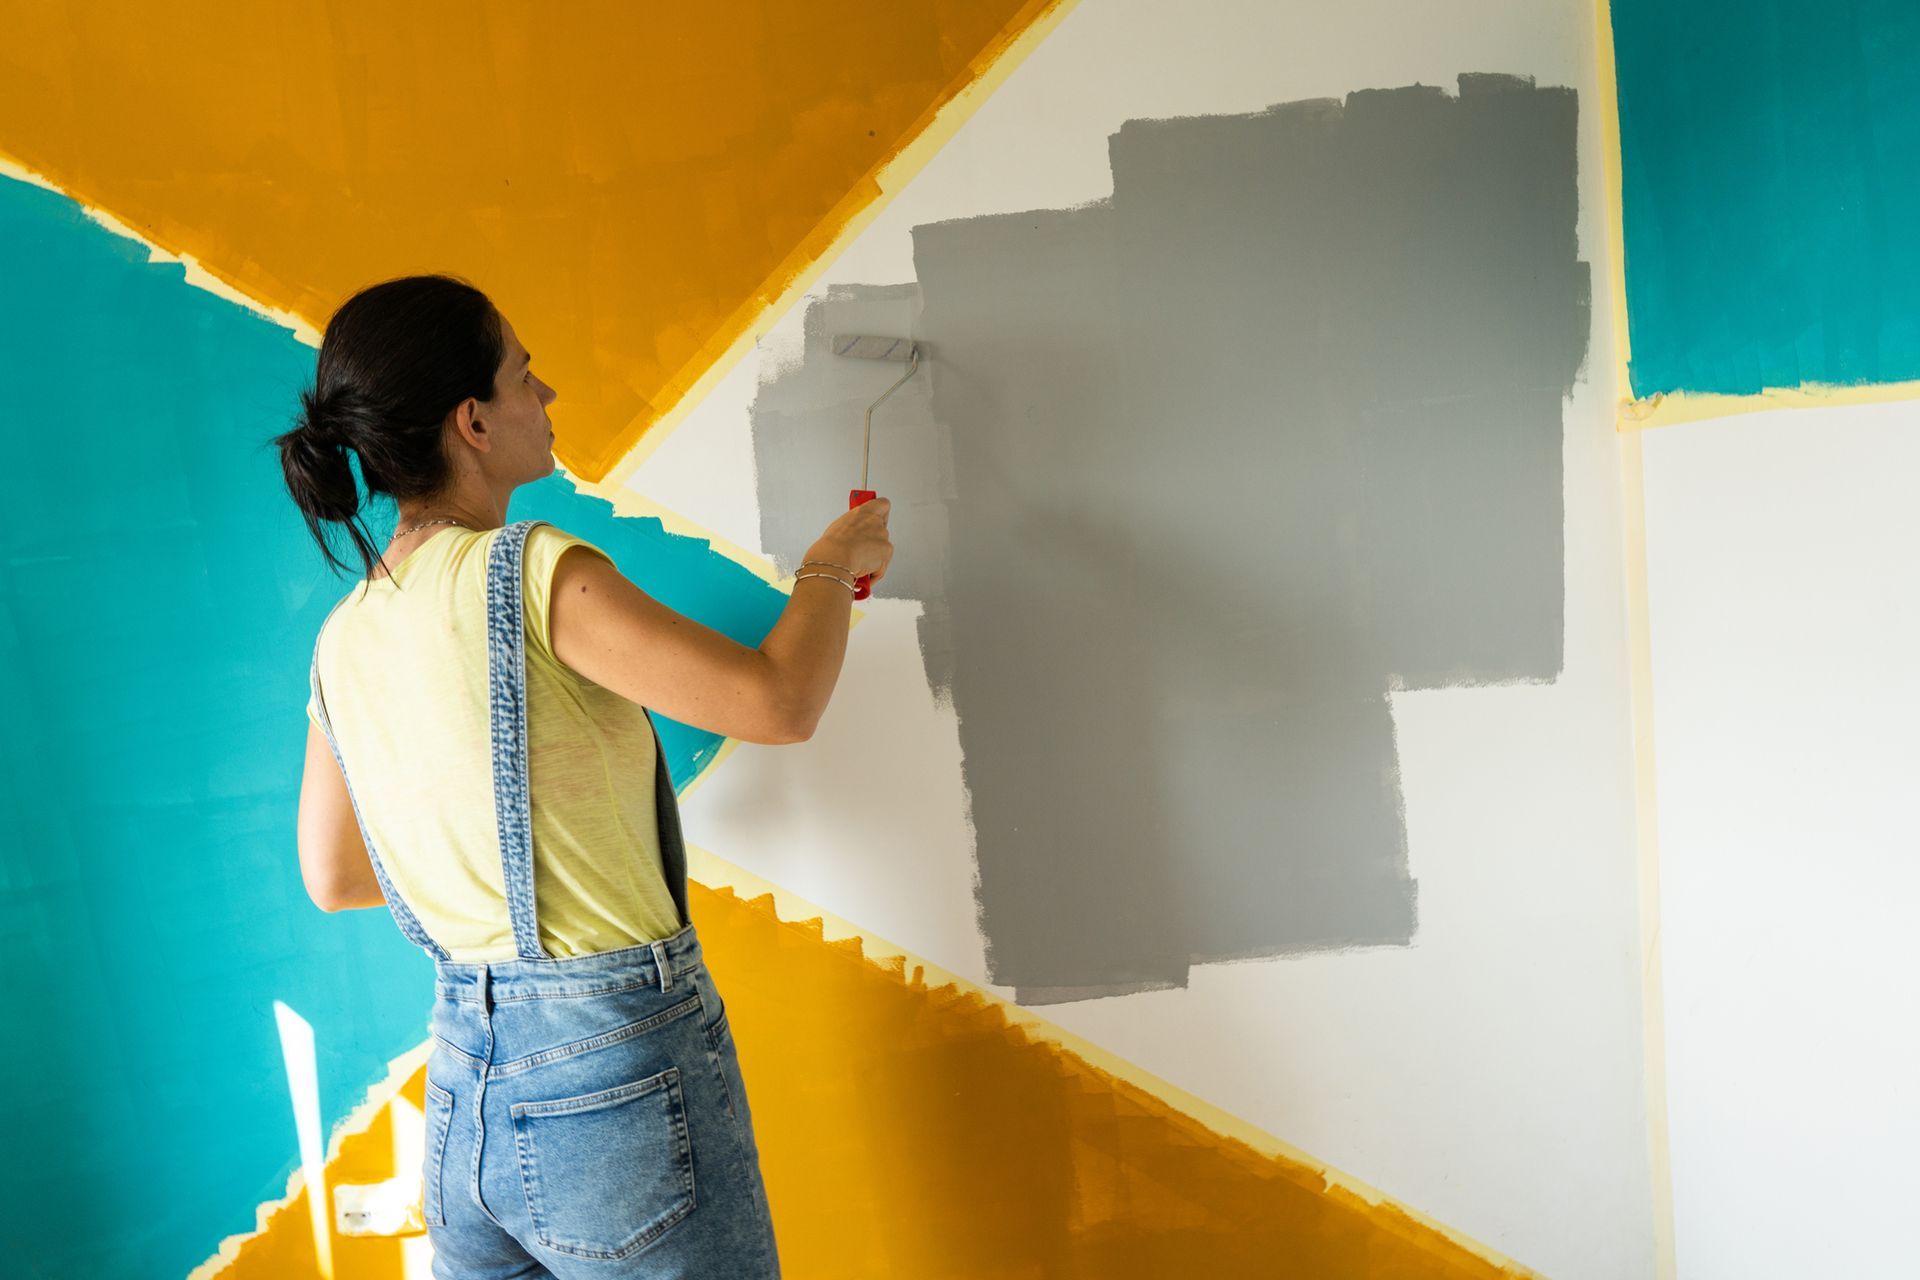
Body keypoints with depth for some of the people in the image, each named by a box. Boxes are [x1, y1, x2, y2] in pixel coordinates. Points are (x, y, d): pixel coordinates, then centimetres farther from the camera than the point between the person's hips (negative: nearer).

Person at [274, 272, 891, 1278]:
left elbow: (331, 879, 13)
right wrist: (830, 566, -6)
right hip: (615, 1061, -7)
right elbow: (778, 703, -23)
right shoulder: (534, 572, -19)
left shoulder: (342, 638, 4)